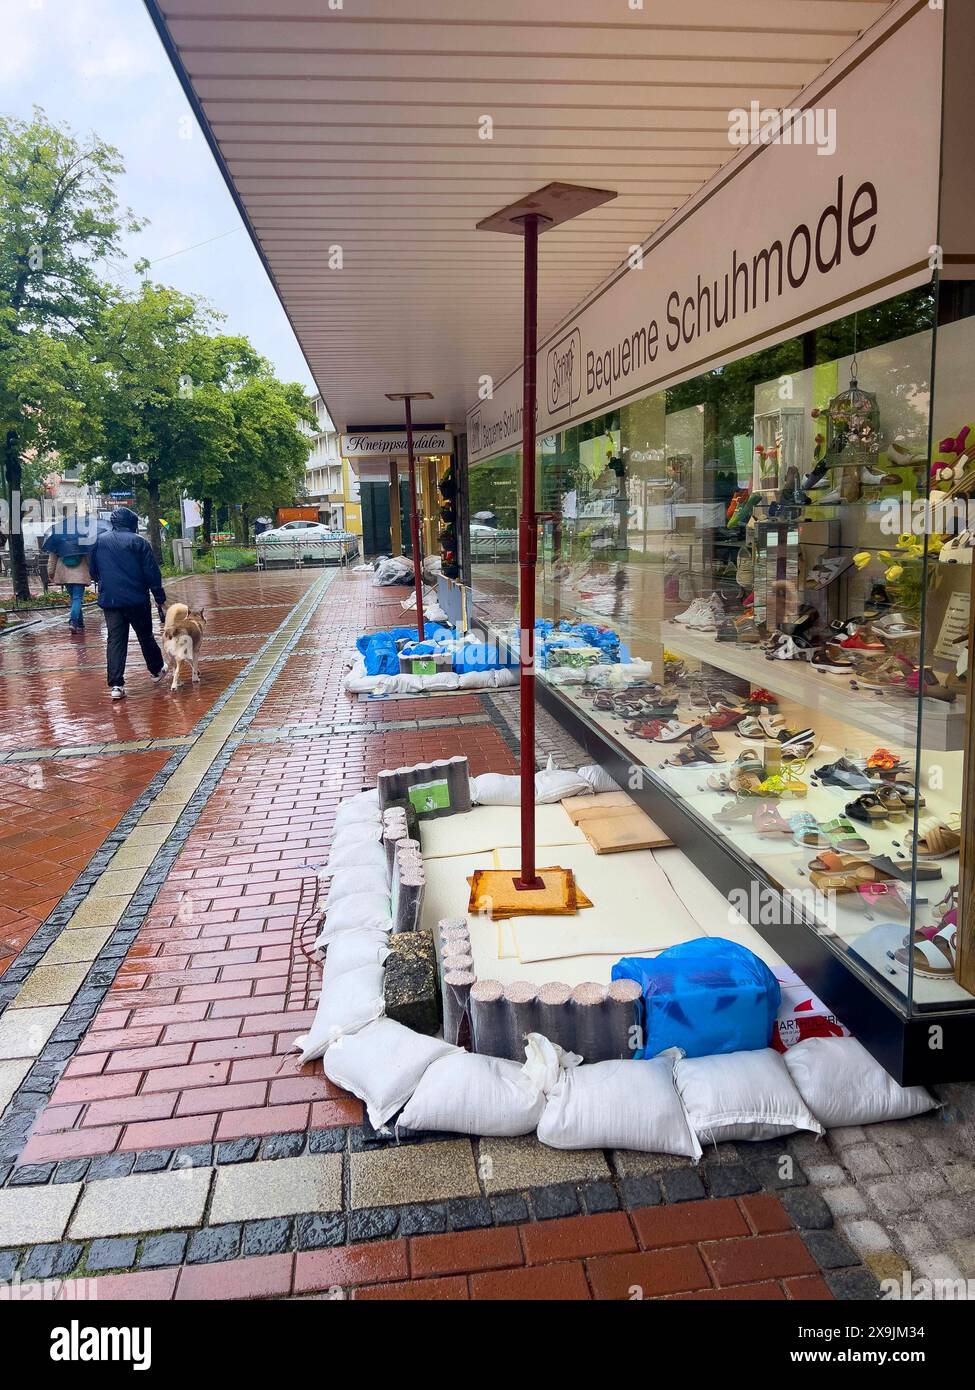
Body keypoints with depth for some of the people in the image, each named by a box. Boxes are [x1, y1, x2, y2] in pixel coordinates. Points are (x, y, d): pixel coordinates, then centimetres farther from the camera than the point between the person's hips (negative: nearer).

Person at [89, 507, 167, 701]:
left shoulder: (99, 541, 7)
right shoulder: (139, 541, -5)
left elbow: (93, 571, 17)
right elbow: (152, 573, -7)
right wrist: (160, 598, -1)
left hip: (109, 600, 3)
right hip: (137, 599, -2)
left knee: (115, 640, 2)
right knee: (145, 636, 14)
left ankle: (116, 685, -6)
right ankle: (156, 670, 31)